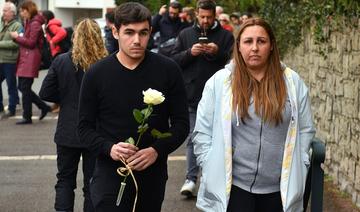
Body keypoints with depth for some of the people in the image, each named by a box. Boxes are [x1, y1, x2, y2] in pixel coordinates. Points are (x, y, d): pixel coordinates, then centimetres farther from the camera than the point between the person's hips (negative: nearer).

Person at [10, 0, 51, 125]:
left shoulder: (35, 24, -12)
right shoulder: (29, 22, 19)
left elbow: (31, 42, -16)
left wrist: (17, 37, -8)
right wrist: (18, 37, 3)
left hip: (31, 59, -10)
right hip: (25, 58, 10)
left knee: (25, 88, -5)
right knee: (22, 87, 11)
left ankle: (27, 117, 3)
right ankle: (43, 107, 18)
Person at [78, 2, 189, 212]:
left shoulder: (168, 70, -3)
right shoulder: (97, 74, -3)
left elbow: (182, 122, 0)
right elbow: (85, 126, 3)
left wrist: (156, 151, -17)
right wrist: (109, 148, -17)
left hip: (153, 174, 1)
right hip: (110, 173, -1)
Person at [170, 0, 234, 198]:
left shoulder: (225, 36, 3)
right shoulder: (186, 34, 8)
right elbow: (173, 60, 4)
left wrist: (218, 53, -17)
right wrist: (190, 52, -13)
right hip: (192, 96, 1)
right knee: (193, 138, 3)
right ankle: (191, 179, 6)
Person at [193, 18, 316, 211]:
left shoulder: (292, 82, 4)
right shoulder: (219, 82, -1)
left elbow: (305, 130, 8)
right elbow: (203, 132, 2)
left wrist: (297, 170, 2)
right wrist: (213, 172, -3)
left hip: (280, 189, 2)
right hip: (233, 187, -2)